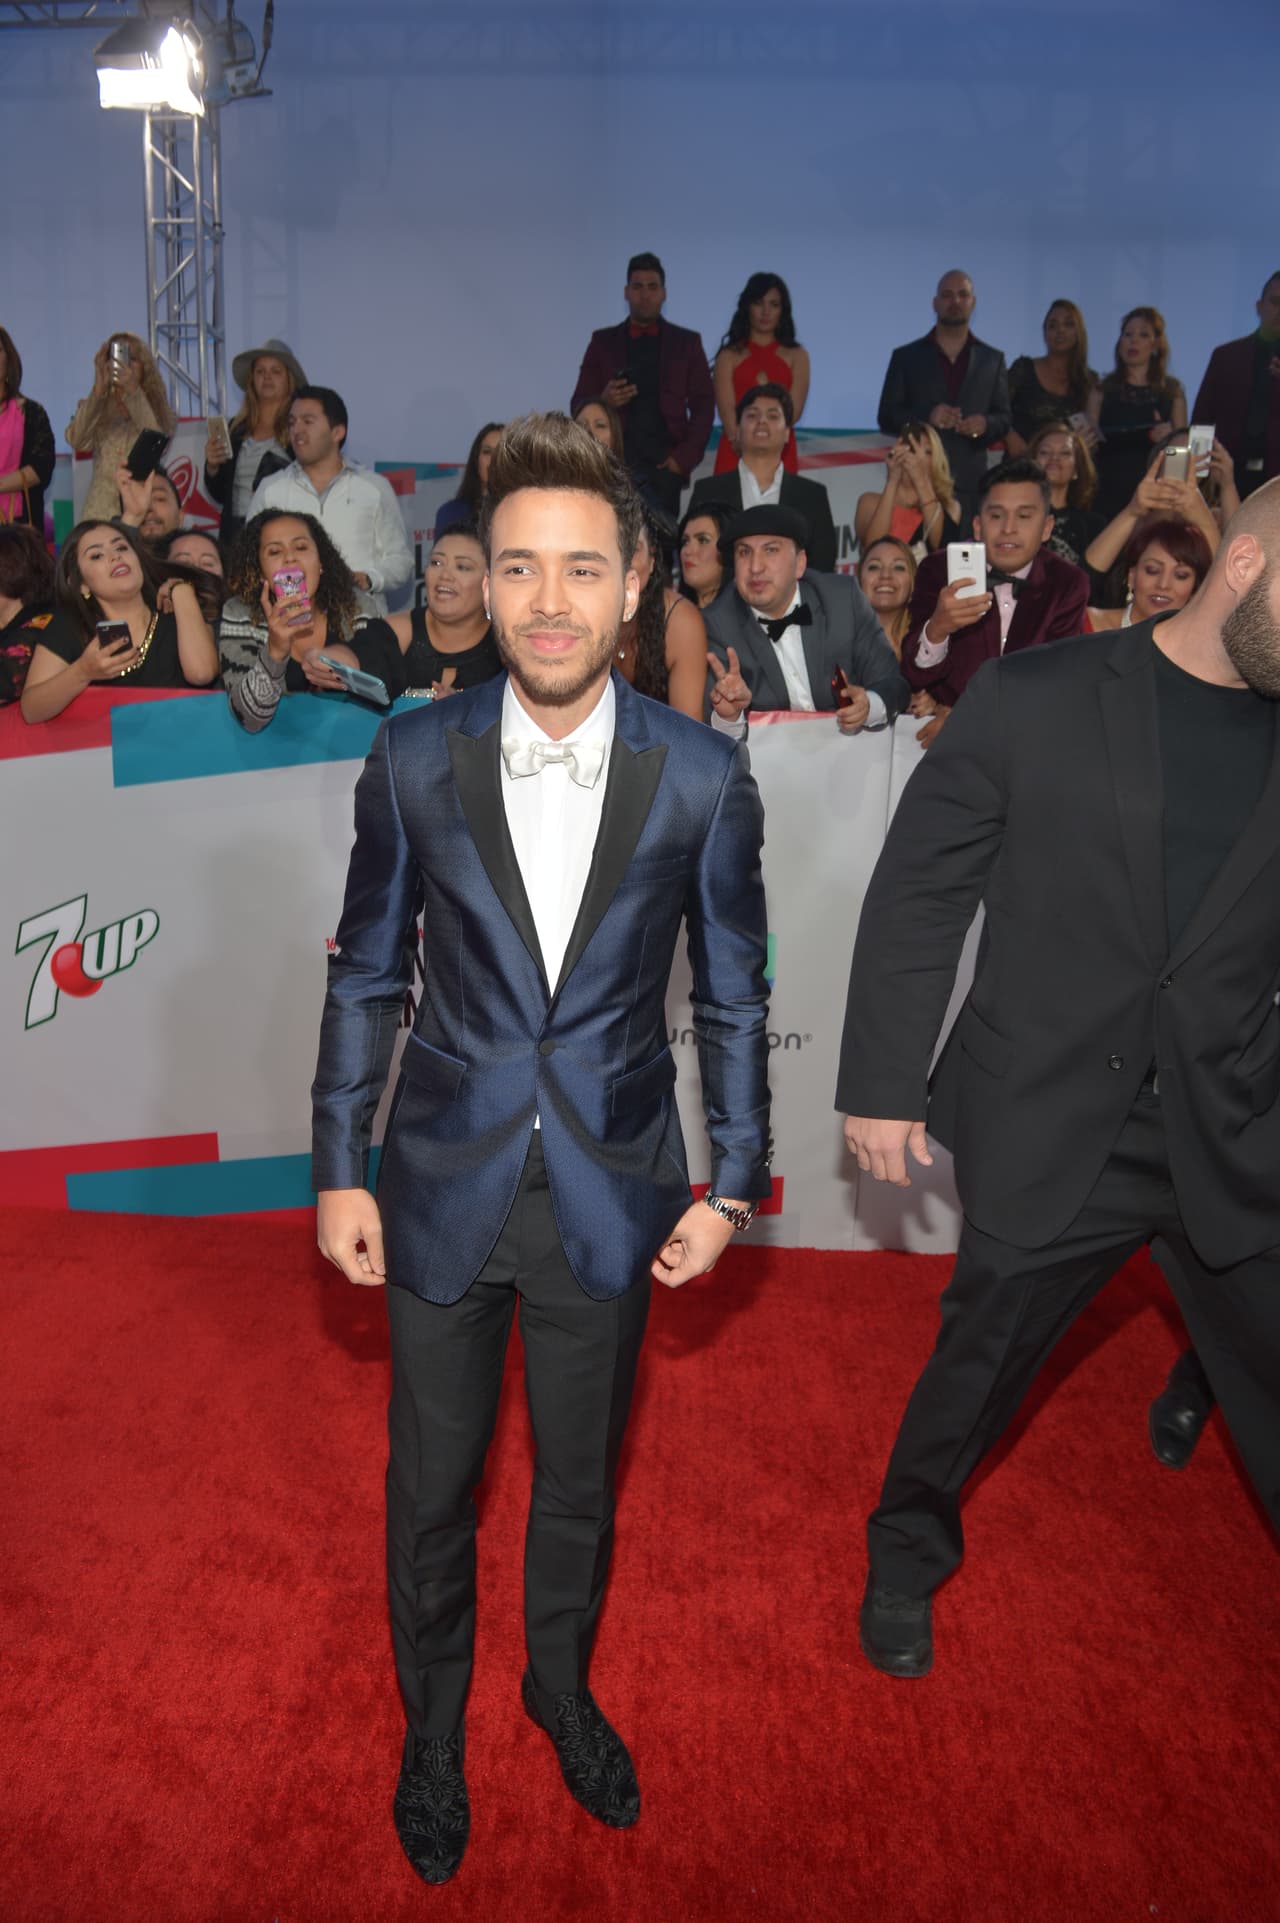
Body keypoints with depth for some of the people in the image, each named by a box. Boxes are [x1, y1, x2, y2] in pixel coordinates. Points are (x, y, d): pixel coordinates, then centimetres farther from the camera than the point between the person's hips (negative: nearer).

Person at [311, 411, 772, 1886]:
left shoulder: (702, 779, -10)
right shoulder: (413, 761, -9)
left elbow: (732, 996, 0)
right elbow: (366, 977, 0)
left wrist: (731, 1186, 0)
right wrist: (339, 1171, 0)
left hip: (611, 1194, 0)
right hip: (445, 1185, 0)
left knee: (580, 1479, 20)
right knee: (430, 1486, 17)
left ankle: (560, 1683, 51)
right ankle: (433, 1721, 46)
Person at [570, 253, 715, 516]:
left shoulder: (687, 342, 12)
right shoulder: (603, 341, 13)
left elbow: (703, 405, 8)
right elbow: (578, 405, 10)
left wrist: (685, 458, -6)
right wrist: (603, 401, -12)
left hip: (665, 463, 0)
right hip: (616, 460, 0)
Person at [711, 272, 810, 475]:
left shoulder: (797, 355, 11)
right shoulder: (729, 355, 7)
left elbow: (794, 411, 0)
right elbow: (727, 413, -5)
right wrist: (741, 442, -19)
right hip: (735, 455, -1)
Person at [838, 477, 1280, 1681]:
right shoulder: (1038, 700, -7)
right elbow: (916, 895, -4)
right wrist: (882, 1081, -6)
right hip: (1050, 1130, -2)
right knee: (980, 1361, 15)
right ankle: (907, 1555, 44)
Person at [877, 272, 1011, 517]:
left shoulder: (992, 359, 15)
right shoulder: (906, 357, 11)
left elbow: (1004, 418, 15)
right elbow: (886, 417, 6)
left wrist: (986, 424, -9)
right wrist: (926, 417, -13)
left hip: (970, 481, 1)